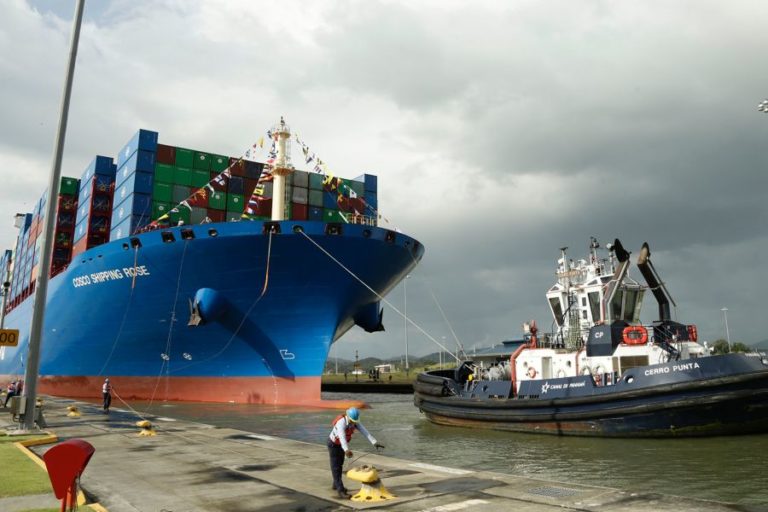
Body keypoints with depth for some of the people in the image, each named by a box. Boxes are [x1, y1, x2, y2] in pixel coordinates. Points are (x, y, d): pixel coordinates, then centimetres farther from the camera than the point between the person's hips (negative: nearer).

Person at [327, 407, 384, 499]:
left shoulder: (355, 421, -18)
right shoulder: (341, 423, -41)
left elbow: (365, 432, -26)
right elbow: (342, 437, -56)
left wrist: (375, 442, -39)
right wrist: (347, 450, -73)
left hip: (341, 444, 7)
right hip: (333, 444, -7)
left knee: (340, 464, 19)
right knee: (335, 467, -8)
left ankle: (336, 484, 35)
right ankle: (340, 490, -10)